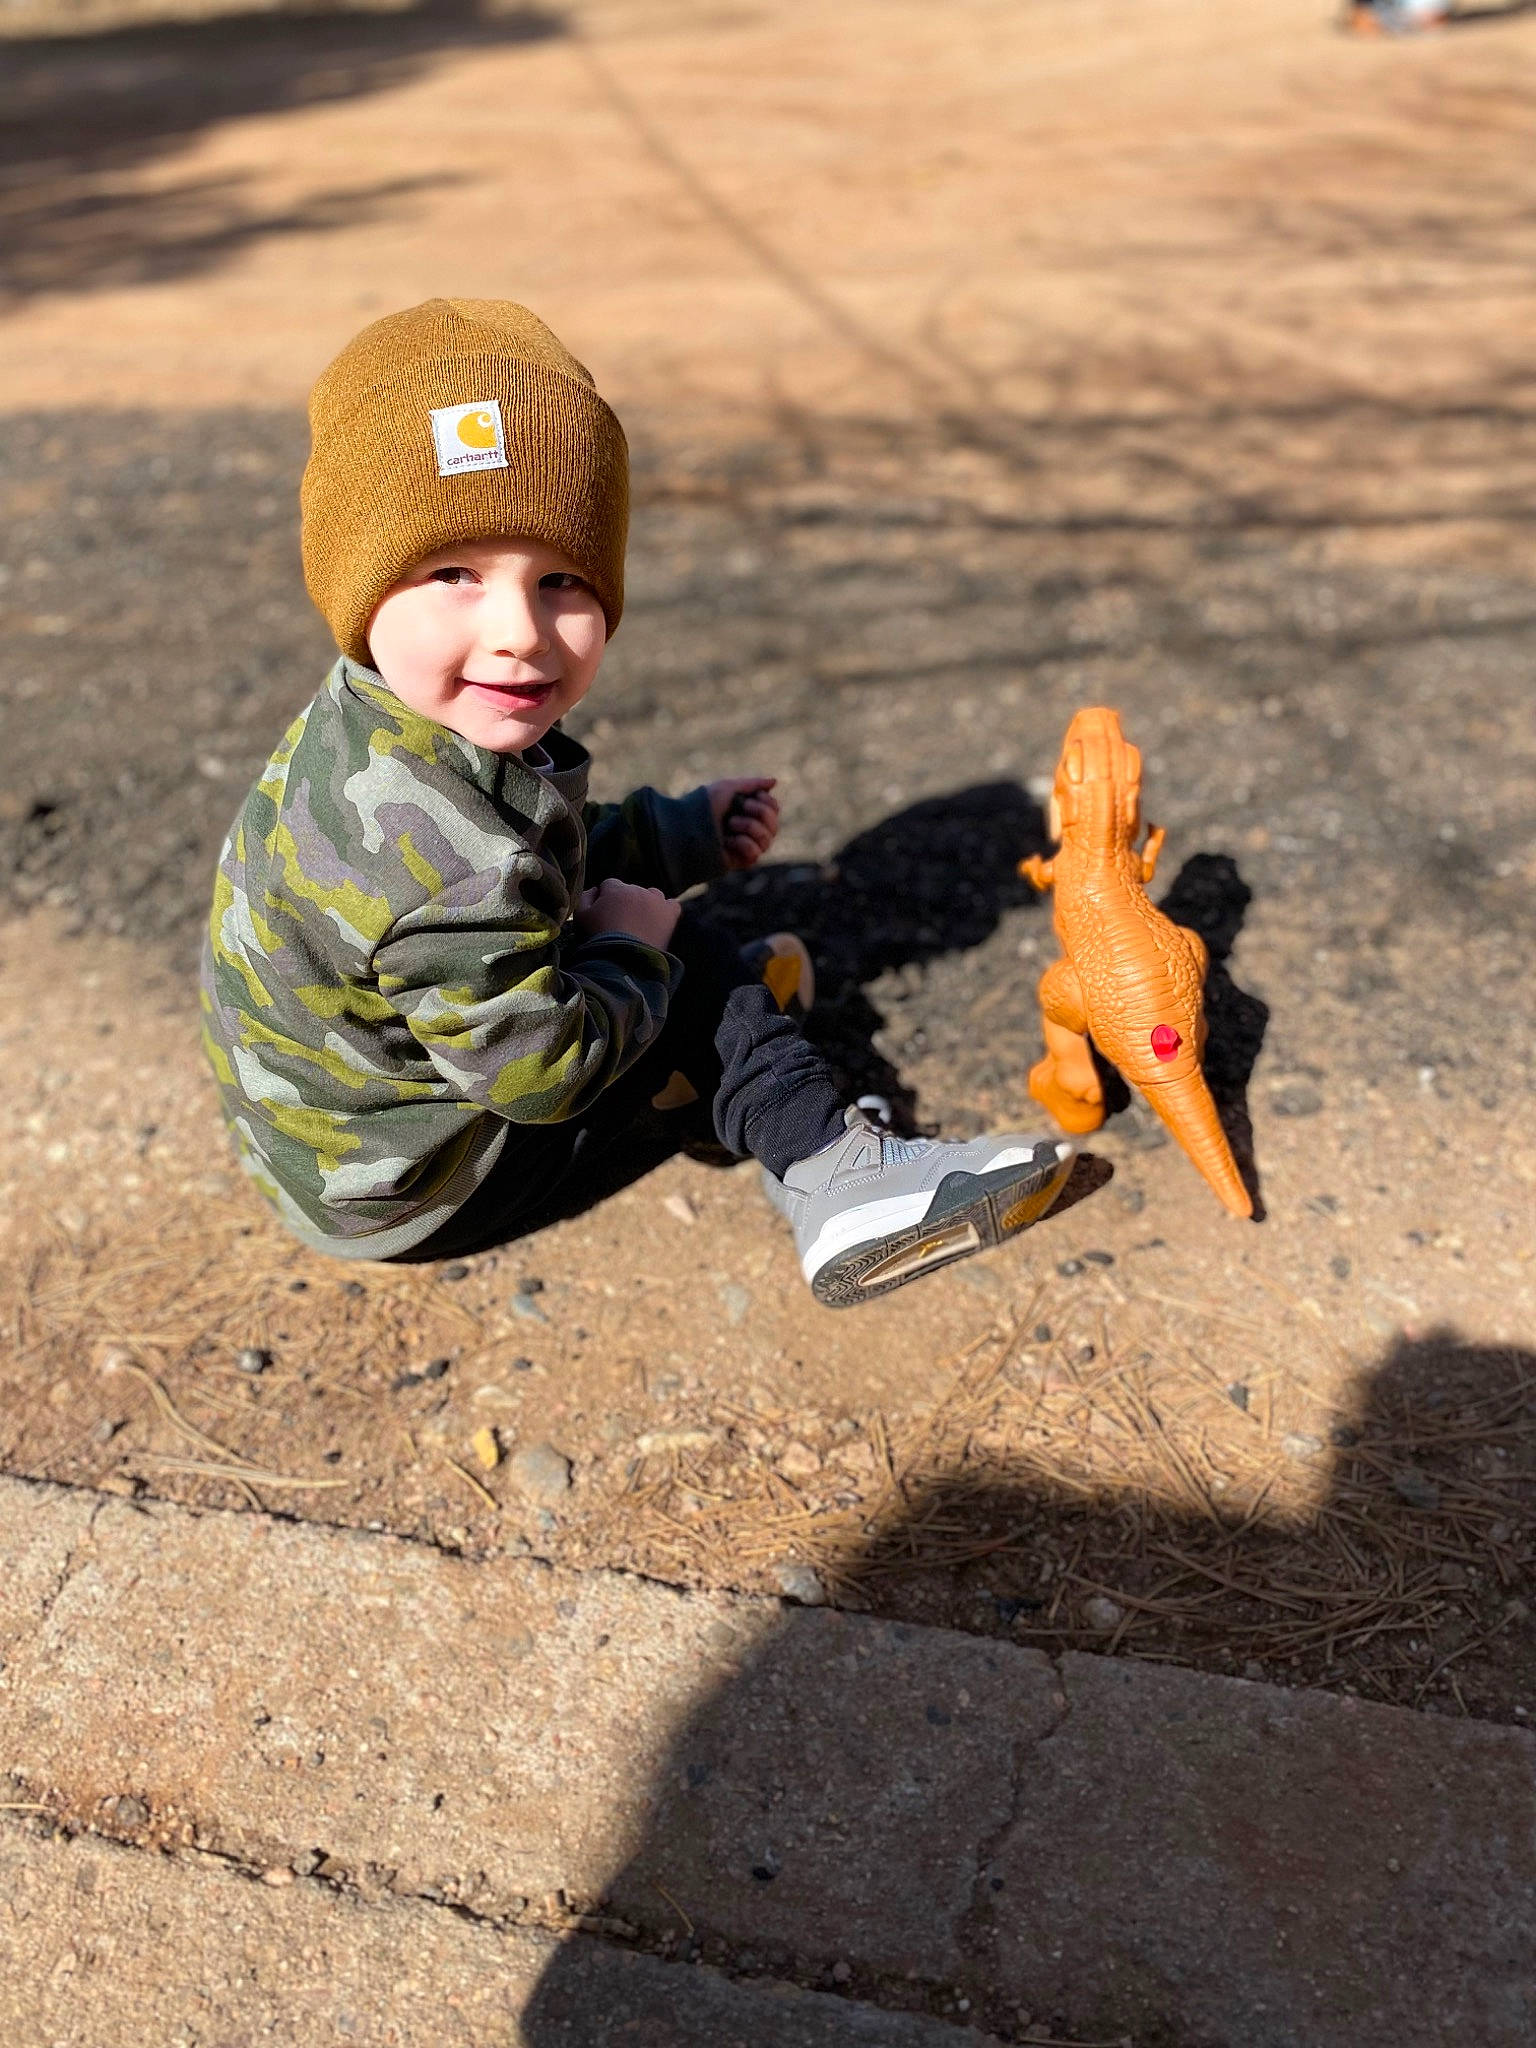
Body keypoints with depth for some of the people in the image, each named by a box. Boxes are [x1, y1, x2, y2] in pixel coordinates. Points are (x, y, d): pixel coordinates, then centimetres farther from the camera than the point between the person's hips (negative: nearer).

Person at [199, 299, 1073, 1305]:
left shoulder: (386, 728, -6)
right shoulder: (439, 848, -37)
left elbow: (539, 854, 13)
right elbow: (540, 1071, -28)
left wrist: (686, 833, 20)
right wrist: (632, 950, -12)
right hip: (411, 1196, -9)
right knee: (694, 966, -2)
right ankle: (835, 1176, 4)